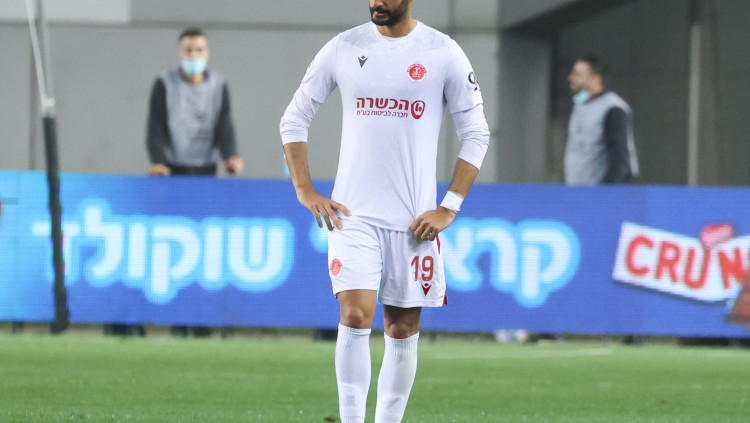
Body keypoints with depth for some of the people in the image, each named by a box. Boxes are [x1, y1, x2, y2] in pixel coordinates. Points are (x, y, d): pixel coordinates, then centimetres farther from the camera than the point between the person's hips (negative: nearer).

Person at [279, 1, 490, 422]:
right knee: (355, 316, -15)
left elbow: (476, 134, 4)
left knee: (403, 330, 6)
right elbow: (294, 119, 11)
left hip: (414, 219, 0)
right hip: (352, 213, 0)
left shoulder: (443, 53, -1)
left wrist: (449, 208, -4)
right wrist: (306, 191, 1)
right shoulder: (343, 49, 3)